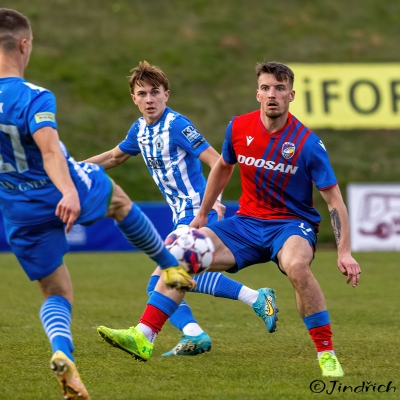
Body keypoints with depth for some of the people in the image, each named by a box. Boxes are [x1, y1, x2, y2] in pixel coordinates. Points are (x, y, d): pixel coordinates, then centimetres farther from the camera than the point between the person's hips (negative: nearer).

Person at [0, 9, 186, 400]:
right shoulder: (33, 98, -22)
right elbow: (49, 149, -38)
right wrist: (69, 193, -51)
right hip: (66, 193, -4)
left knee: (56, 295, 14)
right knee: (119, 200, 32)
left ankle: (62, 353, -18)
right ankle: (171, 268, 48)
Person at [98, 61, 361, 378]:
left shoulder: (307, 142, -15)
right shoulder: (239, 128, -4)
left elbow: (334, 200, -12)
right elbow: (223, 167, 18)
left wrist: (344, 252, -21)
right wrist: (202, 215, 22)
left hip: (292, 224, -5)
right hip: (246, 222, 5)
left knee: (296, 265, -39)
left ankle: (327, 354, -27)